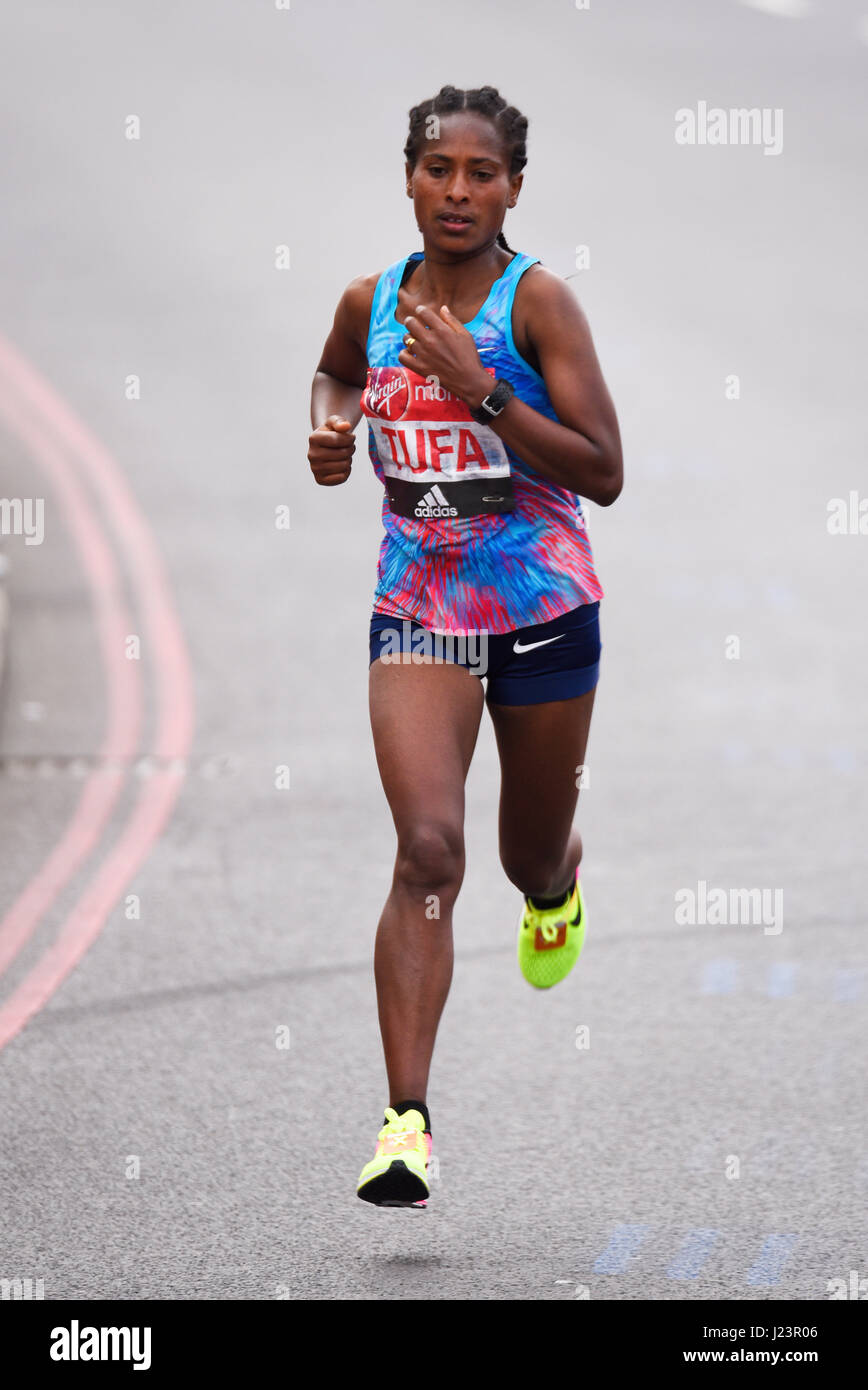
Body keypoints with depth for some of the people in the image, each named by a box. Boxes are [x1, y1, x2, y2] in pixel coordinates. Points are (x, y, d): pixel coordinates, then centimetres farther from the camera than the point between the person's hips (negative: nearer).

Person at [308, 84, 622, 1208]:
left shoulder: (537, 301, -11)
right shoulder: (371, 302, 1)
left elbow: (604, 473, -17)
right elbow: (335, 372, 26)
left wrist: (480, 389, -24)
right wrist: (331, 426, 4)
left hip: (543, 607, -1)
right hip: (417, 607, 1)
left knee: (532, 856, 16)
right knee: (427, 850, -17)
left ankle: (559, 885, 57)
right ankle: (406, 1122, -21)